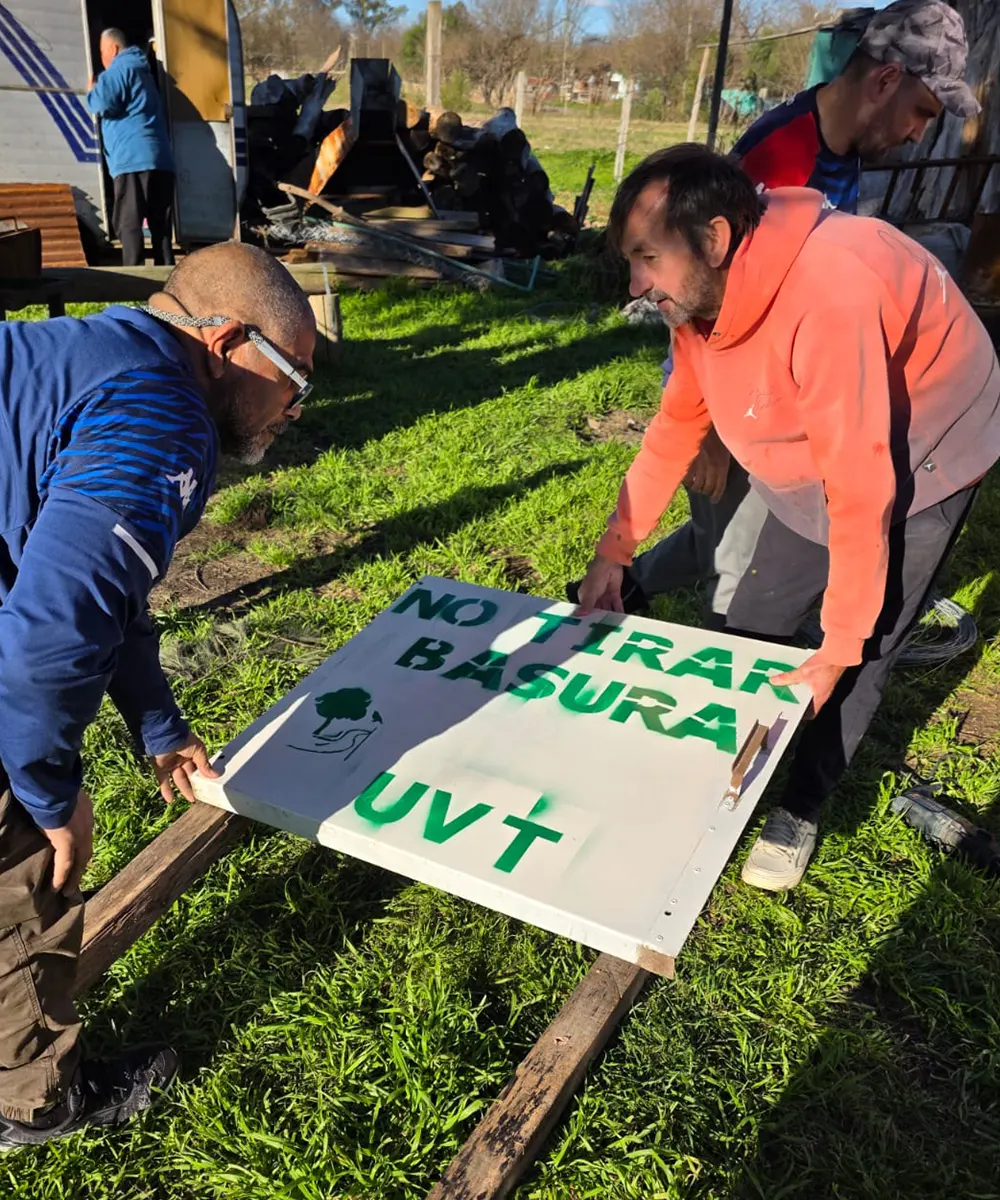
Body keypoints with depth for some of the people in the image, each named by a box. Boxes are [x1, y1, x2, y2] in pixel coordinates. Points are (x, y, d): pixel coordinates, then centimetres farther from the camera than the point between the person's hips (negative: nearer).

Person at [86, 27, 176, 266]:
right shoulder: (141, 70, 29)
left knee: (127, 223, -11)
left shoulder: (120, 69, 1)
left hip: (133, 158, -8)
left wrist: (91, 91, 8)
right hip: (161, 158, 9)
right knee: (160, 224, 5)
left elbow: (103, 104, -12)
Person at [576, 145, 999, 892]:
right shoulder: (706, 290, -13)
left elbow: (862, 490, -34)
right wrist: (615, 551, -6)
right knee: (752, 630, 11)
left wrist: (840, 645, -26)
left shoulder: (829, 296, -38)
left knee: (860, 659, -4)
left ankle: (801, 812, 18)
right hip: (813, 469, 7)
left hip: (916, 466, -7)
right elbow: (678, 423, -2)